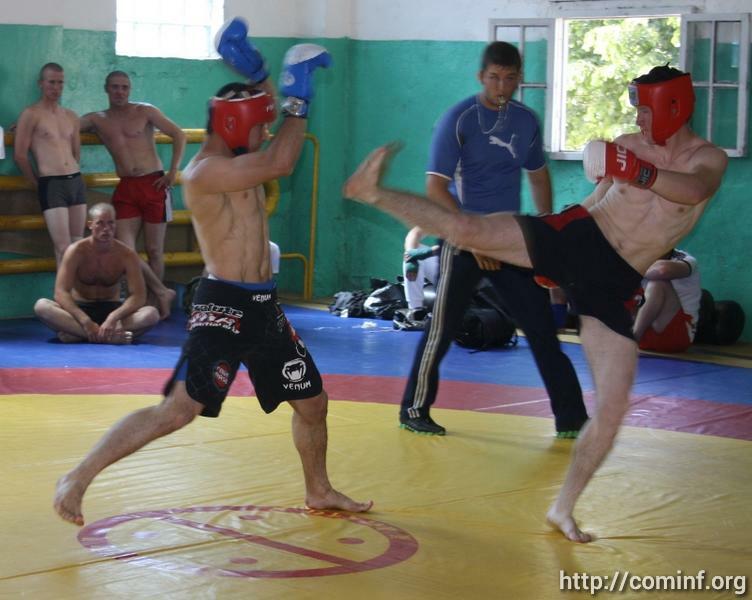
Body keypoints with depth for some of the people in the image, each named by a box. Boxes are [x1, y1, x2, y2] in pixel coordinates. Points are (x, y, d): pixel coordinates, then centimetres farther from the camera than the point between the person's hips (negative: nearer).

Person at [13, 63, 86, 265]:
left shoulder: (71, 116, 16)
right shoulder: (31, 114, -4)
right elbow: (20, 155, -5)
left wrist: (72, 177, 17)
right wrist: (37, 184, 2)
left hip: (76, 181, 6)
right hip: (50, 184, -6)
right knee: (63, 249, -13)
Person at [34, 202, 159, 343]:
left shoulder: (126, 255, -10)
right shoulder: (76, 251, -13)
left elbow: (138, 296, -17)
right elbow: (60, 293, -21)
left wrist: (113, 318, -35)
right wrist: (85, 321, -36)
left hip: (111, 309, 1)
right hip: (81, 309, -1)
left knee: (152, 314, -28)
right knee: (41, 306, -31)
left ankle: (78, 334, -34)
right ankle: (110, 336, -41)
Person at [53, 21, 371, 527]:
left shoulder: (237, 161, 10)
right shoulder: (205, 171, -18)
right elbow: (280, 163, -26)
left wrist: (258, 74, 5)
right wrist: (299, 98, -13)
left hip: (265, 306, 9)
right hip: (224, 306, -9)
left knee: (312, 401, 18)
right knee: (180, 409, -18)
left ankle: (319, 492, 40)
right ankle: (78, 479, -12)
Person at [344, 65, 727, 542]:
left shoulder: (710, 158, -4)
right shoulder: (629, 146, 4)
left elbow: (695, 190, -28)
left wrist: (637, 173, -41)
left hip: (613, 283, 0)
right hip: (576, 237, 1)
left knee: (613, 409, -3)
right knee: (465, 229, -20)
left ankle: (564, 509, 11)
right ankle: (374, 192, 0)